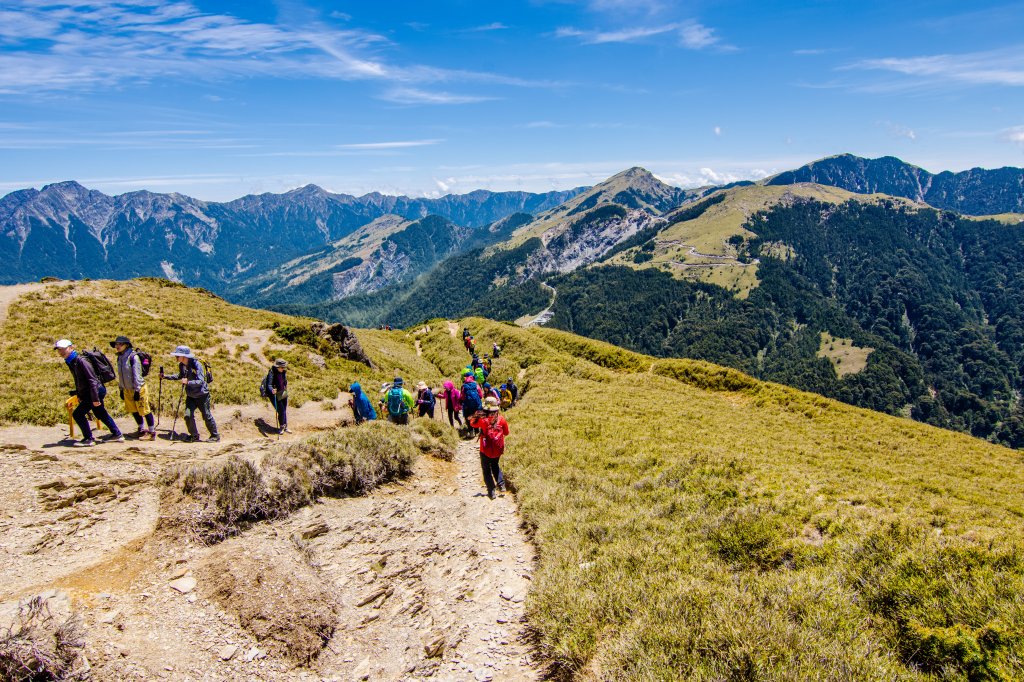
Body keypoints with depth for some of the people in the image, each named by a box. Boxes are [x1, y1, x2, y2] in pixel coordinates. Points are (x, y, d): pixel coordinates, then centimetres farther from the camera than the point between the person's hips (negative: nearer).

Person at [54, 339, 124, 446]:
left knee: (78, 414, -10)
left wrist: (95, 399, -24)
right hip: (86, 393, 10)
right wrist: (79, 395, 17)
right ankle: (117, 434, 31)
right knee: (101, 414, 20)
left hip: (96, 391, -10)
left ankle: (88, 439, 0)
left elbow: (92, 380, -23)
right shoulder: (70, 362, 7)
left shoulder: (80, 361, -21)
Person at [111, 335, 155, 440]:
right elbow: (120, 375, 15)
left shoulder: (133, 357, -16)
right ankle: (142, 429, 30)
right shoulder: (120, 358, 7)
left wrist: (137, 390, -18)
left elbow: (137, 374, -17)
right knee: (133, 410, 15)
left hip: (138, 389, -8)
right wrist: (121, 389, 16)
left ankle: (152, 432, 5)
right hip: (127, 389, 8)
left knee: (144, 410, -3)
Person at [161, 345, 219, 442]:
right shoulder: (181, 365, -2)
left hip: (202, 395, -6)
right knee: (188, 415, -6)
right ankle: (194, 436, 12)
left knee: (207, 416, 0)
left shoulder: (196, 365, -22)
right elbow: (180, 376, 21)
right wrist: (165, 376, 15)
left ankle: (215, 436, 15)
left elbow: (200, 381, -30)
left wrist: (188, 382, -42)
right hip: (190, 396, 6)